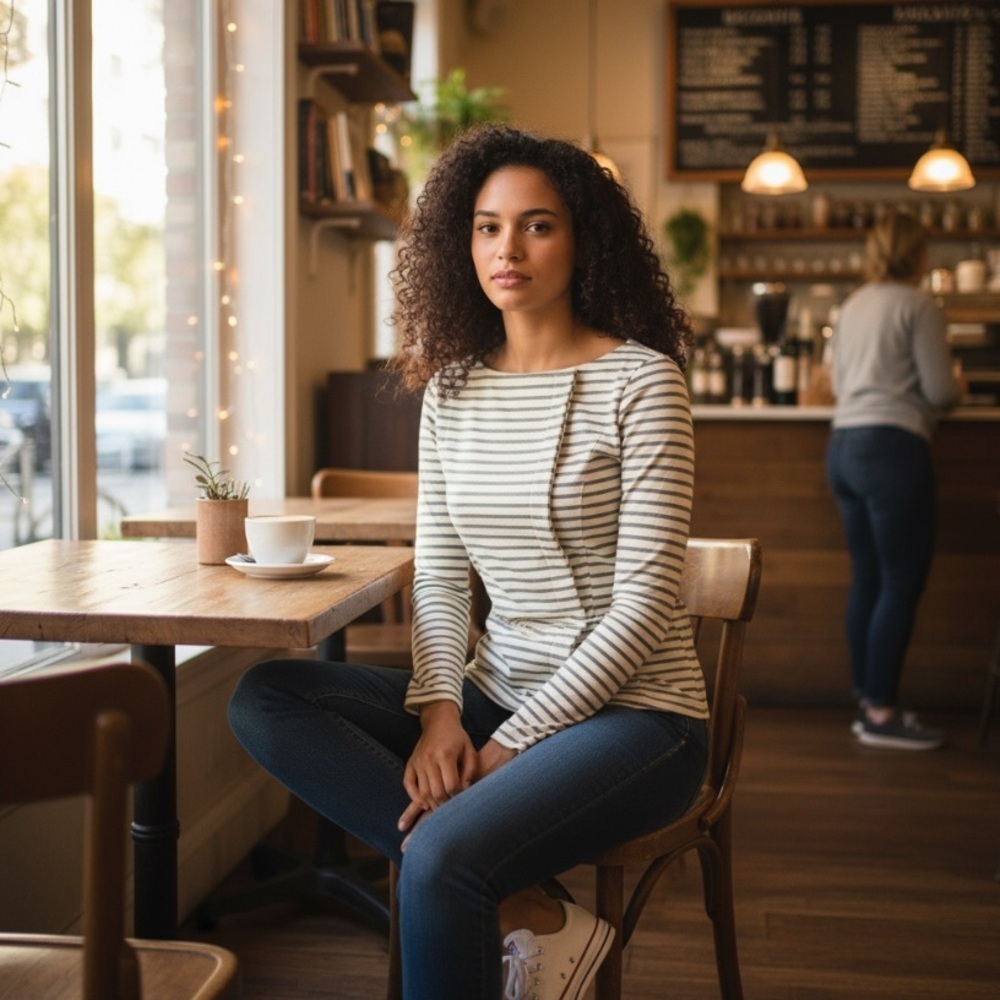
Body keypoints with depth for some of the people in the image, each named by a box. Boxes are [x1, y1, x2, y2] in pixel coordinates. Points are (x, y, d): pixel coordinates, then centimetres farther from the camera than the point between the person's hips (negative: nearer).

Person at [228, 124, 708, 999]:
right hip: (498, 697, 7)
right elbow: (438, 576, 7)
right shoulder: (452, 387, 8)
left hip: (630, 711, -6)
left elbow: (644, 603, -14)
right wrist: (439, 709, -11)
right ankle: (531, 917, -16)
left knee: (443, 856, -32)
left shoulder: (640, 379, -10)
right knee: (265, 699, -13)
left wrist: (508, 745, -17)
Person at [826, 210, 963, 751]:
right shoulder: (917, 305, -6)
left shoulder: (852, 306, 16)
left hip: (843, 445, 8)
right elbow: (940, 391, -8)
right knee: (903, 582, -2)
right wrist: (954, 382, 14)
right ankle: (882, 713, 0)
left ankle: (868, 703, 18)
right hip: (892, 447, -8)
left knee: (867, 579, 12)